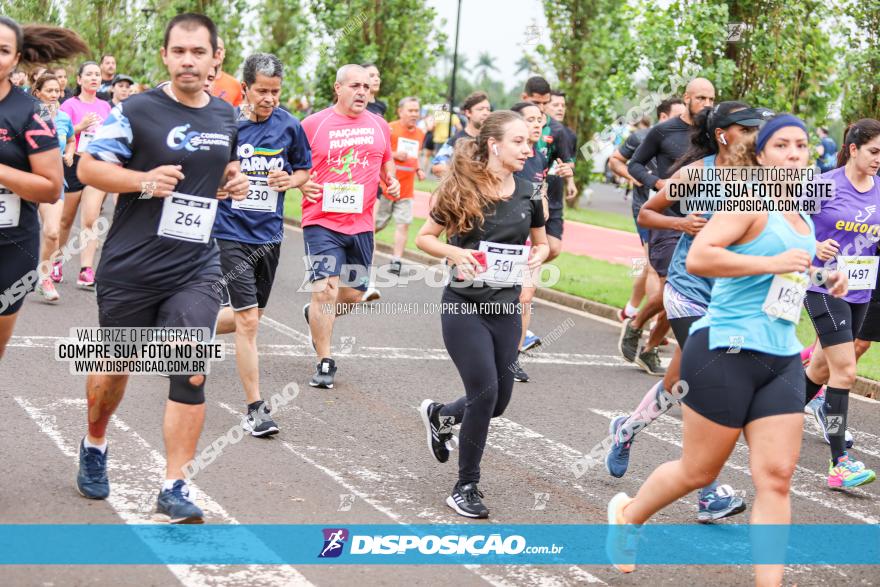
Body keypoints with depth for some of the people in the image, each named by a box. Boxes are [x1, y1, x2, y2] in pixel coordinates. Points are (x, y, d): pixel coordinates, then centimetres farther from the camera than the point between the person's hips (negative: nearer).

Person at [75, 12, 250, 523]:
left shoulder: (227, 116, 6)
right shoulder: (137, 111, -10)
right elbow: (89, 167, -8)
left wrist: (235, 180, 4)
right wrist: (144, 181, -23)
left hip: (197, 269, 3)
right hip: (131, 267, -2)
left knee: (191, 375, -11)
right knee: (116, 367, 14)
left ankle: (174, 487, -3)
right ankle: (95, 446, 43)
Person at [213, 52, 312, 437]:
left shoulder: (289, 126, 0)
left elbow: (304, 170, 14)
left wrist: (290, 179, -7)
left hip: (269, 234, 5)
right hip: (231, 234, -5)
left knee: (249, 317, 16)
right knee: (248, 321, -10)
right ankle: (256, 409, -1)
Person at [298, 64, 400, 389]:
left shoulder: (379, 126, 8)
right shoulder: (313, 124, -4)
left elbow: (386, 161, 25)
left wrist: (391, 181, 5)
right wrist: (302, 184, -14)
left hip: (361, 224, 5)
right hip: (322, 223, -5)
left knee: (355, 293, 13)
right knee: (326, 289, -13)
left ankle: (316, 314, 45)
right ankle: (325, 363, 0)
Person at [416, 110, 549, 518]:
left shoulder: (527, 193, 3)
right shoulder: (461, 189, -9)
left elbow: (542, 243, 16)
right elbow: (424, 238, -2)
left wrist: (538, 255, -7)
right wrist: (454, 253, -20)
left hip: (506, 307, 5)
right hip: (464, 304, -5)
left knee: (498, 401, 7)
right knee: (485, 392, -12)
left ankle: (438, 416, 40)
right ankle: (465, 488, 6)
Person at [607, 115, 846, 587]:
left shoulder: (801, 217, 14)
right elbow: (697, 258, -24)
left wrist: (824, 277, 14)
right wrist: (771, 264, -25)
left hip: (782, 359, 7)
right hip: (725, 352, -7)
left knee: (776, 477, -3)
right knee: (698, 472, 7)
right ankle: (627, 514, 34)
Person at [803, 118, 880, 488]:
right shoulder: (825, 184, -11)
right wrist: (815, 246, -21)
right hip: (824, 287, -6)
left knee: (823, 368, 17)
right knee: (845, 371, -14)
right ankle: (839, 464, -12)